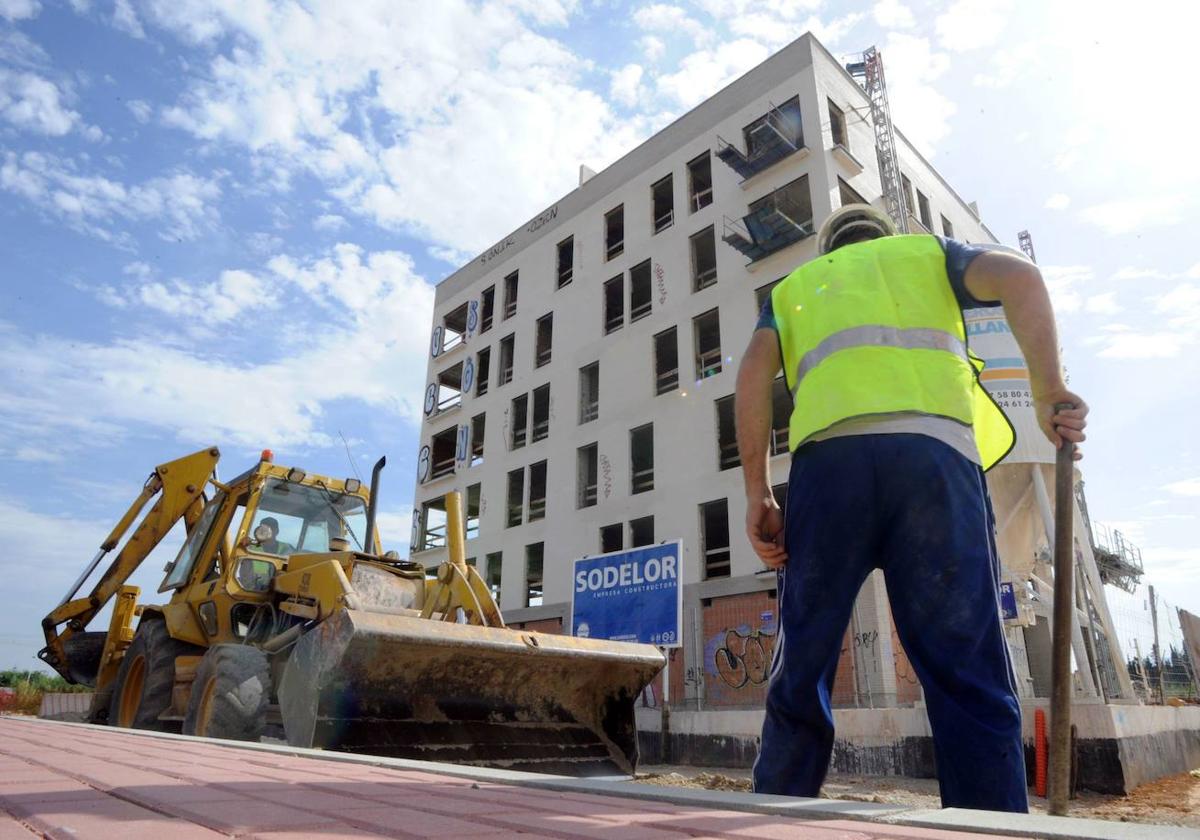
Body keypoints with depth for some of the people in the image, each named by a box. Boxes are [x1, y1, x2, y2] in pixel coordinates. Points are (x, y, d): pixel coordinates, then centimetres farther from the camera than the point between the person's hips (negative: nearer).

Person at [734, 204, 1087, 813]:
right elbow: (1019, 277, 9)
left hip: (828, 458, 1)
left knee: (800, 675, 7)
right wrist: (1049, 394, 7)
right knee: (970, 680, 0)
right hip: (933, 453, 0)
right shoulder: (928, 252, 31)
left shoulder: (793, 286, 31)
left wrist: (757, 494, 7)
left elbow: (754, 372, 11)